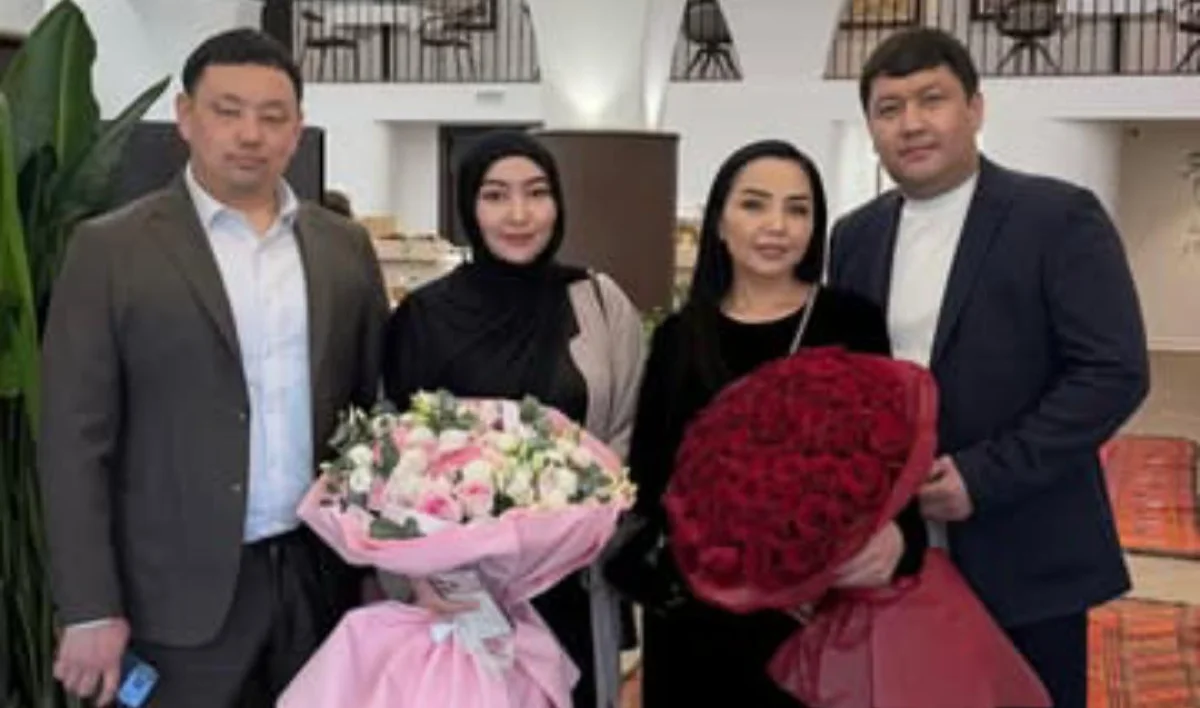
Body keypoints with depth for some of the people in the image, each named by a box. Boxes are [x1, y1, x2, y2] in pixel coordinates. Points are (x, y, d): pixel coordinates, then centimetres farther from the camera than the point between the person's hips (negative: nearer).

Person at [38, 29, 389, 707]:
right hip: (184, 592, -3)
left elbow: (379, 405, 10)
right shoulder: (112, 249, -4)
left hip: (325, 576, 3)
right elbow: (76, 440, -6)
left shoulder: (345, 245, 7)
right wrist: (92, 610, -10)